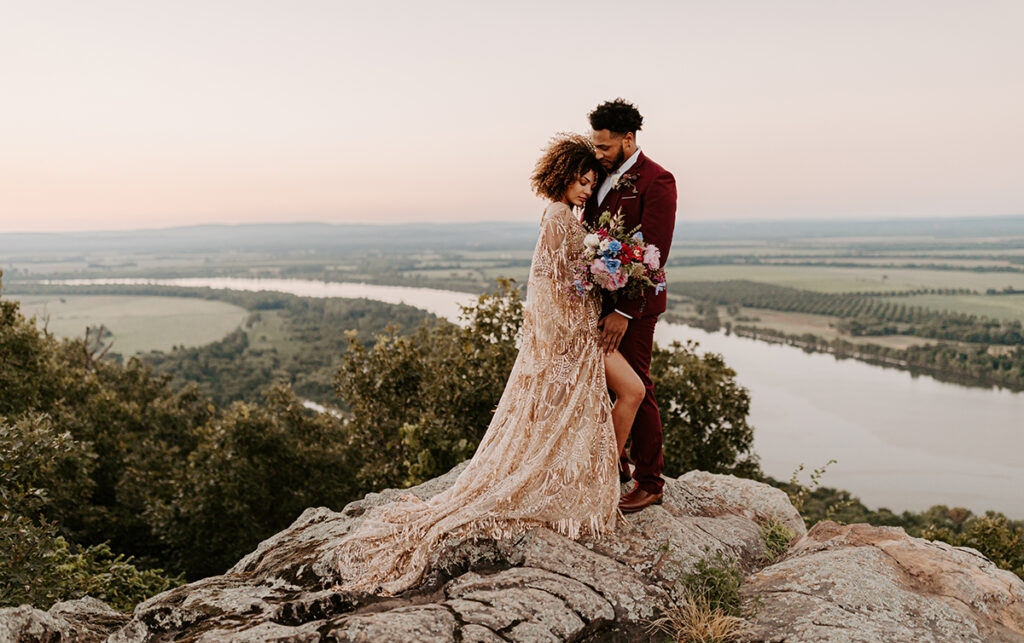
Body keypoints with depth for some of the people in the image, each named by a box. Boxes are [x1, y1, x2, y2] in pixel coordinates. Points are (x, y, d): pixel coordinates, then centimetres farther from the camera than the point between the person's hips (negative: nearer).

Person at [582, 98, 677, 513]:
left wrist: (624, 312, -21)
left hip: (633, 305, -7)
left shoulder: (656, 181, -12)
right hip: (597, 297, 7)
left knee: (635, 389, 0)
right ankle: (612, 463, 32)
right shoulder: (602, 177, 12)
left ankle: (649, 483, 15)